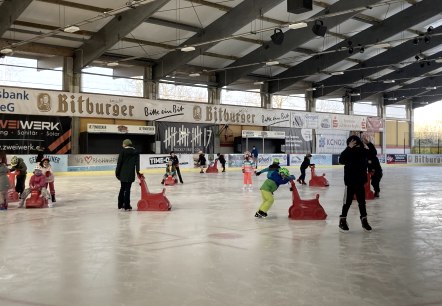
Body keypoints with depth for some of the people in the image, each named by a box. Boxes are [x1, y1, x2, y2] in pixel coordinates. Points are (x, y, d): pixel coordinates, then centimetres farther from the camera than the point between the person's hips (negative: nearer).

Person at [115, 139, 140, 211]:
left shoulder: (123, 151, -2)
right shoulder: (135, 152, 6)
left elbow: (119, 163, -3)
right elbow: (137, 163, 1)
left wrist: (117, 172, 2)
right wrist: (138, 172, 2)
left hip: (122, 173, 0)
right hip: (130, 174, 0)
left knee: (122, 188, 14)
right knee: (127, 189, 0)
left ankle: (120, 205, 21)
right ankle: (126, 206, -3)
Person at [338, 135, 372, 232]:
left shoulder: (363, 152, 2)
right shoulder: (347, 153, -13)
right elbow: (341, 160, -31)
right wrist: (349, 148, -35)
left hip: (360, 182, 5)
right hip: (350, 182, -5)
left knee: (362, 201, 13)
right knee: (347, 202, 1)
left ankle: (364, 220, 23)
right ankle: (342, 220, 12)